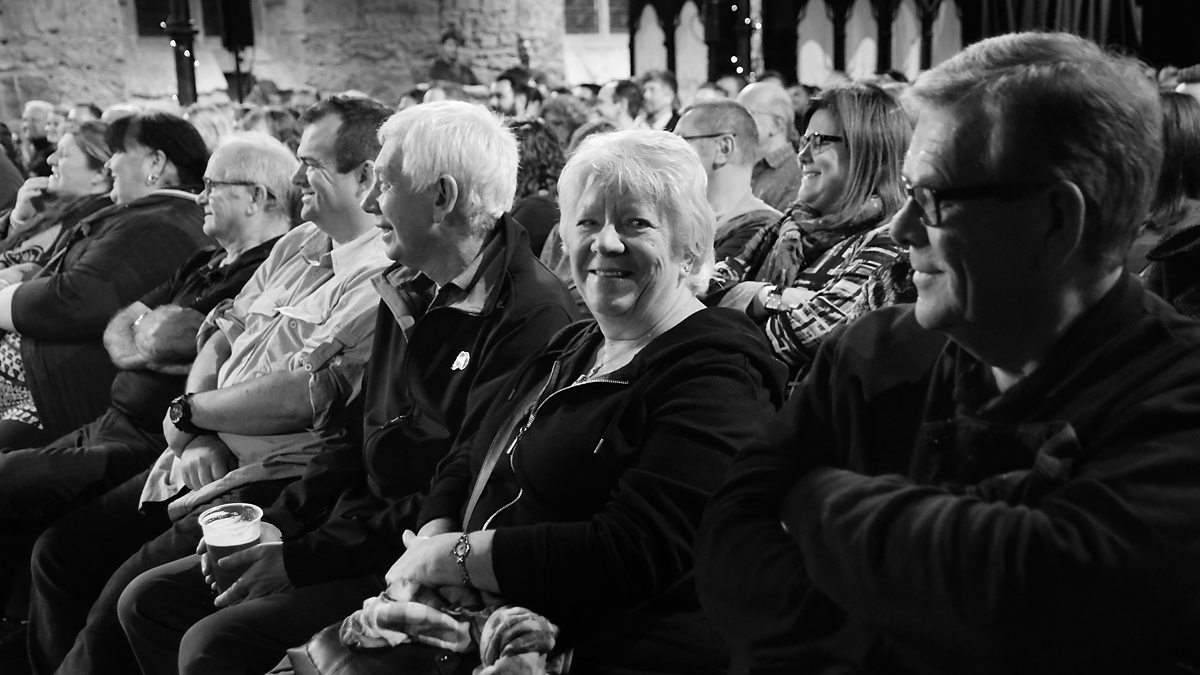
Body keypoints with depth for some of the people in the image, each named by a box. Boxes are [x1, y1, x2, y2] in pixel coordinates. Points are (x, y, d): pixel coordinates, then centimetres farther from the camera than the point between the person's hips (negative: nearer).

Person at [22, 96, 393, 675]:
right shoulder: (296, 245, 14)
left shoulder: (381, 280, -16)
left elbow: (299, 398, -22)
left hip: (271, 480, -9)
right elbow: (221, 334, 13)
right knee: (59, 552, 10)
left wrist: (190, 409, -7)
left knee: (126, 599, -20)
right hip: (206, 457, 9)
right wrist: (197, 431, -5)